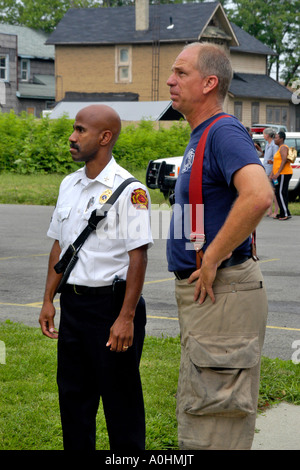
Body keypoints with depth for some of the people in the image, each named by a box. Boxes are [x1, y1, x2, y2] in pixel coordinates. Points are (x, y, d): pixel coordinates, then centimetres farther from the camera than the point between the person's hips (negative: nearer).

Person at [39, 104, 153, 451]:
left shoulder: (129, 191, -13)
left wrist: (126, 318, -19)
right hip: (73, 302, 7)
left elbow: (138, 257, -16)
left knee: (120, 398, 3)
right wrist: (48, 300, 12)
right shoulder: (69, 185, 10)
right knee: (72, 393, 14)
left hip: (111, 304, -7)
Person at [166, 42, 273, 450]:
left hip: (222, 293, -11)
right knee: (196, 416, 19)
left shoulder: (224, 132, -17)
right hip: (200, 294, 11)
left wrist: (211, 260, -27)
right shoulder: (200, 137, 15)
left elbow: (259, 196, -35)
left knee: (214, 426, -7)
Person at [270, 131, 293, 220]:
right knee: (279, 193, 9)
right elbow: (276, 163, 23)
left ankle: (286, 214, -13)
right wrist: (272, 174, 19)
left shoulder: (283, 148, -11)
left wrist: (278, 173, -25)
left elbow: (284, 161, -21)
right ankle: (282, 214, 11)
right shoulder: (279, 148, 21)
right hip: (280, 175, 10)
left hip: (284, 174, -10)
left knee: (280, 193, -12)